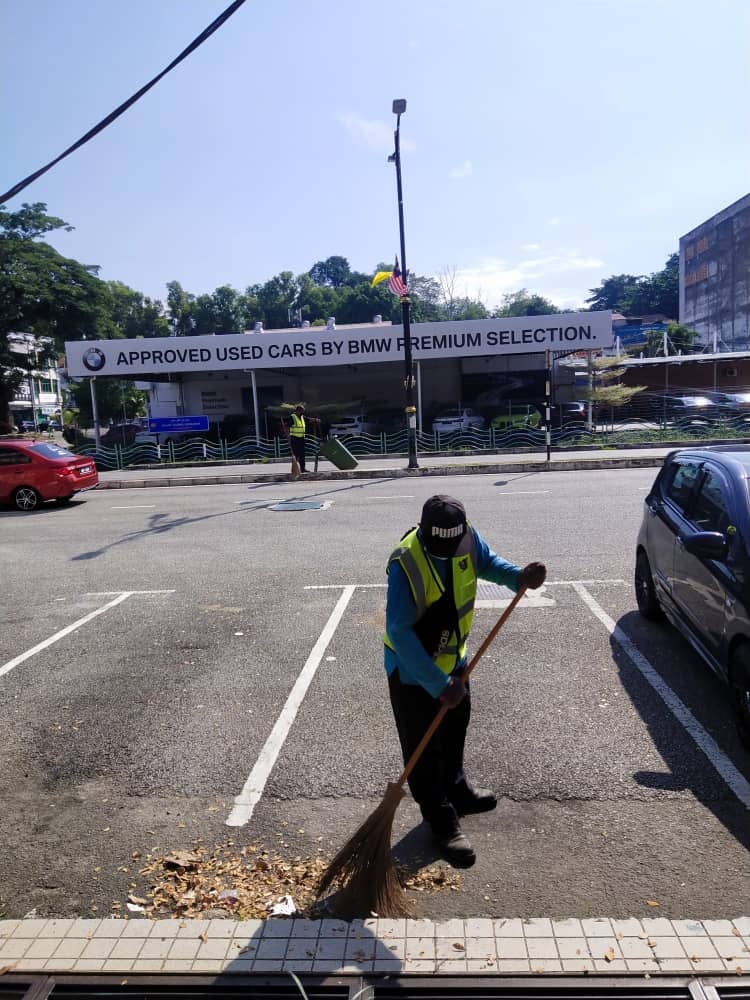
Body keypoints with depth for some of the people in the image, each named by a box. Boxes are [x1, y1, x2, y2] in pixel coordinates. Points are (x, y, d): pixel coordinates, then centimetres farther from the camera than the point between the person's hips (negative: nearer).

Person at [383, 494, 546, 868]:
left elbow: (487, 562, 6)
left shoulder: (468, 539, -17)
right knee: (424, 748, 7)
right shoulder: (406, 563, -35)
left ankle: (456, 790, 51)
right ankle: (442, 821, 27)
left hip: (452, 659, 7)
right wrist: (438, 684, -35)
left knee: (454, 730, 26)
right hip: (411, 669, -7)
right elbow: (399, 632, -34)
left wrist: (520, 577, -16)